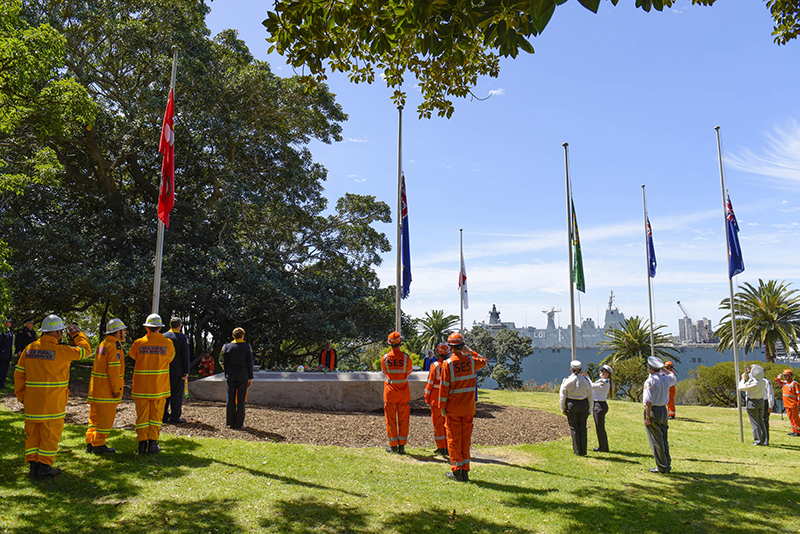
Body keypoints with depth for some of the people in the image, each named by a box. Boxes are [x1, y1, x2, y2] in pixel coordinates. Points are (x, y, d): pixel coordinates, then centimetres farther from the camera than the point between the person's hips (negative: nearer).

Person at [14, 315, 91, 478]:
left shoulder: (29, 349, 5)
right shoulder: (60, 351, -14)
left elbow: (19, 374, 10)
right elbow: (85, 350, -3)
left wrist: (21, 396, 19)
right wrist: (77, 334, 10)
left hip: (32, 400, 6)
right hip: (52, 401, -6)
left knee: (33, 432, 13)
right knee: (50, 433, 3)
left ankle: (33, 465, 18)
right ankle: (44, 467, 6)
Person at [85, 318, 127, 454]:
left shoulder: (102, 344, 16)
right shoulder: (114, 346, -15)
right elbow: (114, 369, -20)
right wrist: (116, 389, -17)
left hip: (96, 386, 10)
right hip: (107, 387, -10)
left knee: (95, 415, 16)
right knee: (106, 416, -3)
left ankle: (90, 442, 22)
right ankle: (99, 444, 1)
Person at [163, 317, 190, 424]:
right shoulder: (183, 338, -8)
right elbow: (186, 356, -9)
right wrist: (186, 371, -3)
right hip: (178, 371, -4)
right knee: (177, 394, 2)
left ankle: (164, 416, 17)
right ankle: (175, 417, 4)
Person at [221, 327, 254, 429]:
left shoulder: (227, 346, 0)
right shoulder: (247, 347, -5)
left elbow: (224, 363, 5)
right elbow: (250, 363, -2)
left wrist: (227, 375, 14)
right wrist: (250, 378, 5)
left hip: (230, 376, 2)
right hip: (243, 376, -2)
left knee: (230, 399, 8)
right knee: (241, 399, 4)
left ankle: (230, 422, 13)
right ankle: (239, 423, 7)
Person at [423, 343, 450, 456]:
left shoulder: (435, 366, -12)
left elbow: (430, 382, -9)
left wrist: (427, 397, 0)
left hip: (436, 397, -4)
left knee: (438, 422, 4)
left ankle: (441, 447, 6)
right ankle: (448, 447, 16)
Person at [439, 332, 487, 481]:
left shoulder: (447, 364, -12)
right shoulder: (471, 361, -1)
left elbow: (444, 387, -11)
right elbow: (483, 361, 24)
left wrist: (442, 406, -4)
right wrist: (470, 352, 22)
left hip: (453, 408, -4)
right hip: (468, 408, 4)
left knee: (453, 438, 5)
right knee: (466, 438, 11)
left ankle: (457, 470, 8)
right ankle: (465, 470, 15)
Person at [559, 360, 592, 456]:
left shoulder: (567, 381, -6)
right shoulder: (585, 380, 0)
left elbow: (562, 397, -3)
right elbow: (590, 396, 6)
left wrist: (563, 409, 8)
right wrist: (589, 409, 14)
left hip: (571, 405, -2)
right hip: (584, 405, 2)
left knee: (574, 428, 7)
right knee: (582, 428, 10)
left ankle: (577, 451, 9)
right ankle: (583, 451, 13)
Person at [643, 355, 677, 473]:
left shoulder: (650, 381, -17)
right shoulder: (666, 378, 3)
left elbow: (649, 402, -20)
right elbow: (673, 376, 31)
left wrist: (647, 417, -16)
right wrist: (663, 369, 33)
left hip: (653, 411, -7)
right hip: (664, 410, 7)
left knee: (656, 441, 2)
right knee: (664, 439, 18)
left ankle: (661, 467, 7)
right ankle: (667, 464, 24)